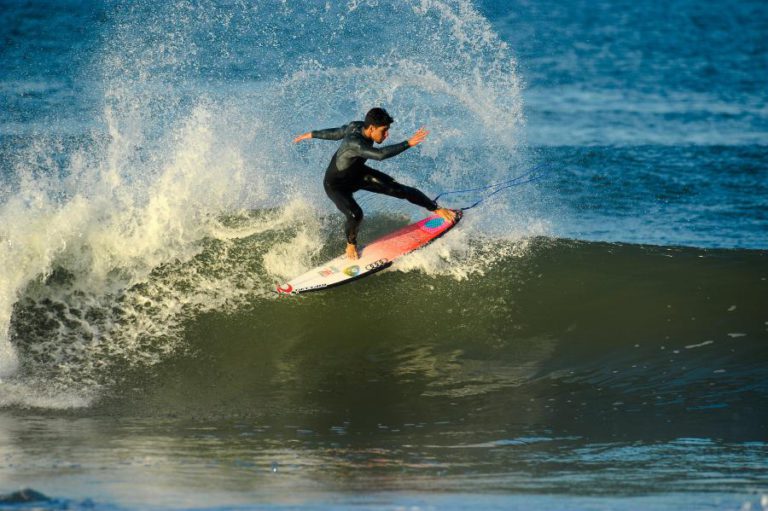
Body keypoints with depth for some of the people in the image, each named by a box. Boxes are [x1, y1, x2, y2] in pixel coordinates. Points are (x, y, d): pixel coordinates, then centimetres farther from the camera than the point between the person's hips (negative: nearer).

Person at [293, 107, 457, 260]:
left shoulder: (357, 126, -15)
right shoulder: (354, 143, -43)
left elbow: (337, 132, 4)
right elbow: (380, 154, -59)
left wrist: (312, 135, 20)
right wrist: (408, 143, -64)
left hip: (357, 174, 8)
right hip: (336, 184, -8)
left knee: (398, 189, -8)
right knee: (355, 215, -29)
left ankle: (437, 209, -1)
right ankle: (351, 245, 4)